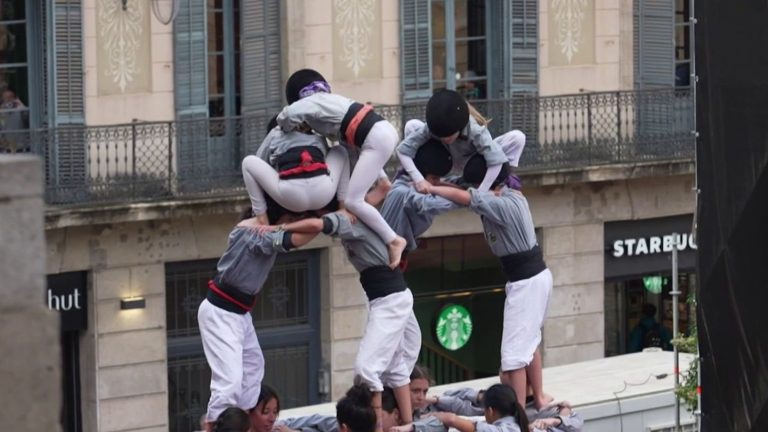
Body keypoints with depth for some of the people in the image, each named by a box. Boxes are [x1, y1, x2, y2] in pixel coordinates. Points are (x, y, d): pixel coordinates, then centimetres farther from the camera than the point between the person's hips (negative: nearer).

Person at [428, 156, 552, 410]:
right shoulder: (512, 196, 6)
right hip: (534, 276, 10)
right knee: (529, 341, 24)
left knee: (514, 350, -10)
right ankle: (539, 398, 35)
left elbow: (464, 198, -30)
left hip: (526, 282, -10)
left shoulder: (503, 205, -23)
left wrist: (429, 188, -19)